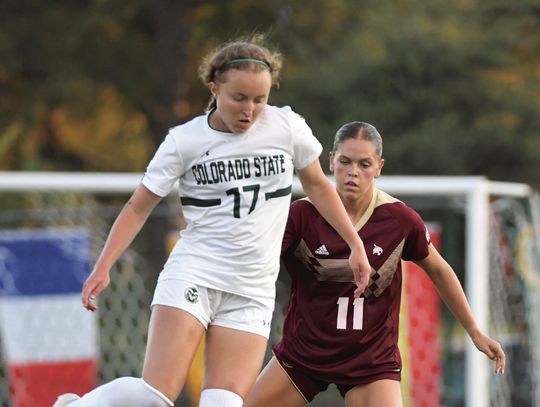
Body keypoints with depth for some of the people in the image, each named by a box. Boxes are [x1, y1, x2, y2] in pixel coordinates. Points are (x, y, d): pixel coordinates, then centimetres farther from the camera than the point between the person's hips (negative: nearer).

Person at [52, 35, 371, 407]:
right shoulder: (184, 140, -3)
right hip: (192, 275, -3)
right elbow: (139, 207, 3)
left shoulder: (287, 127, 1)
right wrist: (103, 268, -6)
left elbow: (317, 185, 17)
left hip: (253, 292, 3)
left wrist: (356, 244, 16)